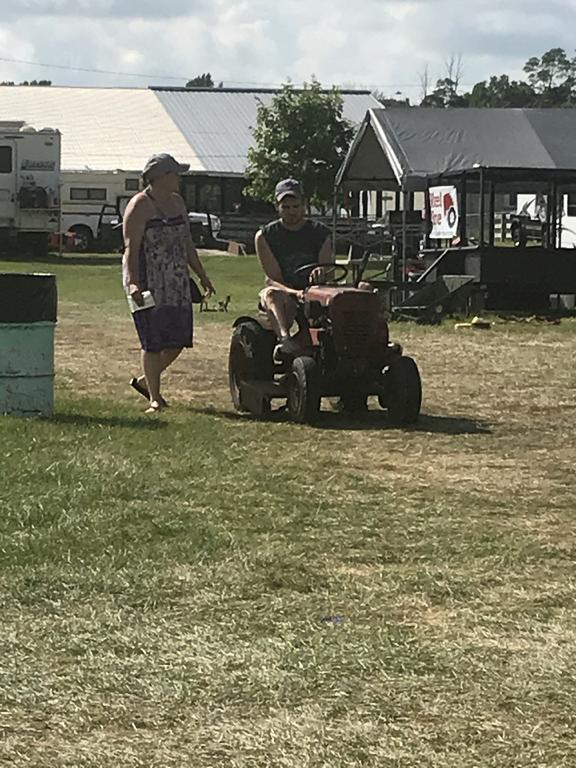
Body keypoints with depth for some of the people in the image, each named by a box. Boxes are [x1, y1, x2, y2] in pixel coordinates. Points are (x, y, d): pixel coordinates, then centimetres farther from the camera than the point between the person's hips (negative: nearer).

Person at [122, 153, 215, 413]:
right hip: (148, 283, -7)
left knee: (178, 339, 5)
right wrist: (132, 283, -26)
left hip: (176, 284, 7)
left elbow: (187, 244, 22)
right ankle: (155, 398, 6)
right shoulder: (139, 207, -10)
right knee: (154, 340, -4)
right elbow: (131, 248, -16)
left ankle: (146, 380, 26)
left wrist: (202, 275, 22)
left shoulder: (177, 203, 14)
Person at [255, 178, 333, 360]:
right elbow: (274, 279, -7)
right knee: (272, 294, -38)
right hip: (282, 292, -1)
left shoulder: (320, 233, 5)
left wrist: (322, 272, -32)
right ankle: (284, 339, -59)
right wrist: (295, 293, -29)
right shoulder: (265, 236, 1)